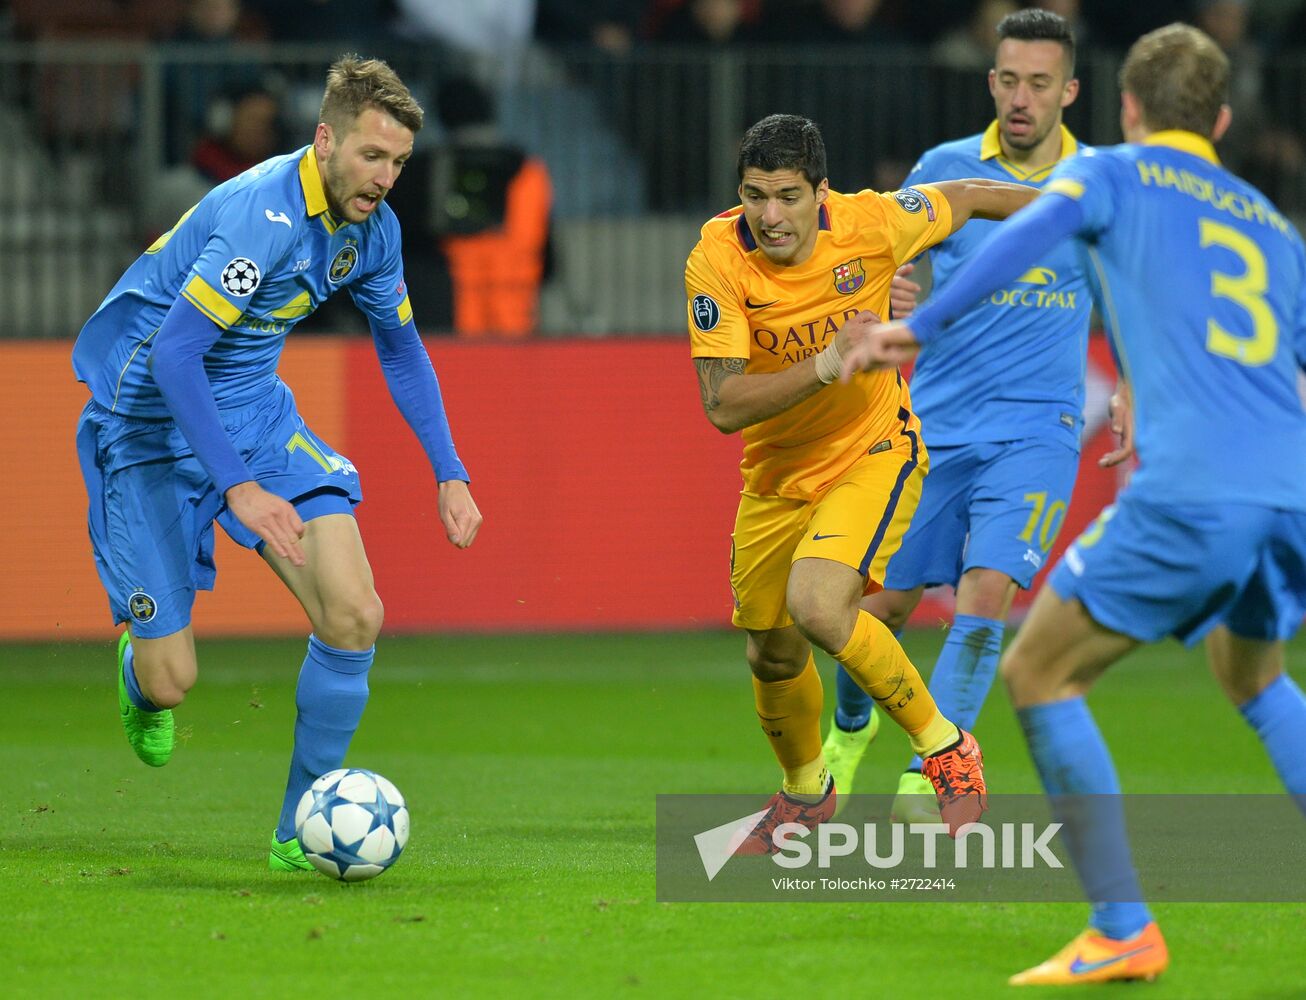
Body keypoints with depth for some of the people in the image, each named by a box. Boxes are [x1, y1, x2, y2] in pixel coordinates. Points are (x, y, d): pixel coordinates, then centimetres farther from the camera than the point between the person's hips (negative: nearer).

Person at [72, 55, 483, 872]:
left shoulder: (372, 227, -3)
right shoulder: (266, 216, -29)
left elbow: (401, 349, 15)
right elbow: (173, 352, -33)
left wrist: (450, 475, 9)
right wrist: (239, 487, -37)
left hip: (252, 408, 7)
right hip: (150, 417, -7)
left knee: (355, 617, -11)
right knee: (172, 680, -7)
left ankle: (301, 831, 2)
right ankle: (140, 670, 33)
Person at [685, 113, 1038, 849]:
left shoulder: (870, 225, -21)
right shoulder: (718, 261, -21)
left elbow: (965, 199, 1)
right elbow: (722, 405, -26)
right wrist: (825, 367, -39)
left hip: (873, 455, -3)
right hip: (776, 476, 3)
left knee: (818, 603, -28)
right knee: (773, 655, 14)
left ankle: (945, 748, -8)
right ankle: (806, 792, 46)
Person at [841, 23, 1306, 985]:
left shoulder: (1112, 175, 13)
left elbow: (1032, 231, -7)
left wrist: (921, 327, -10)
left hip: (1190, 492, -6)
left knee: (1038, 673, 6)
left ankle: (1123, 931, -1)